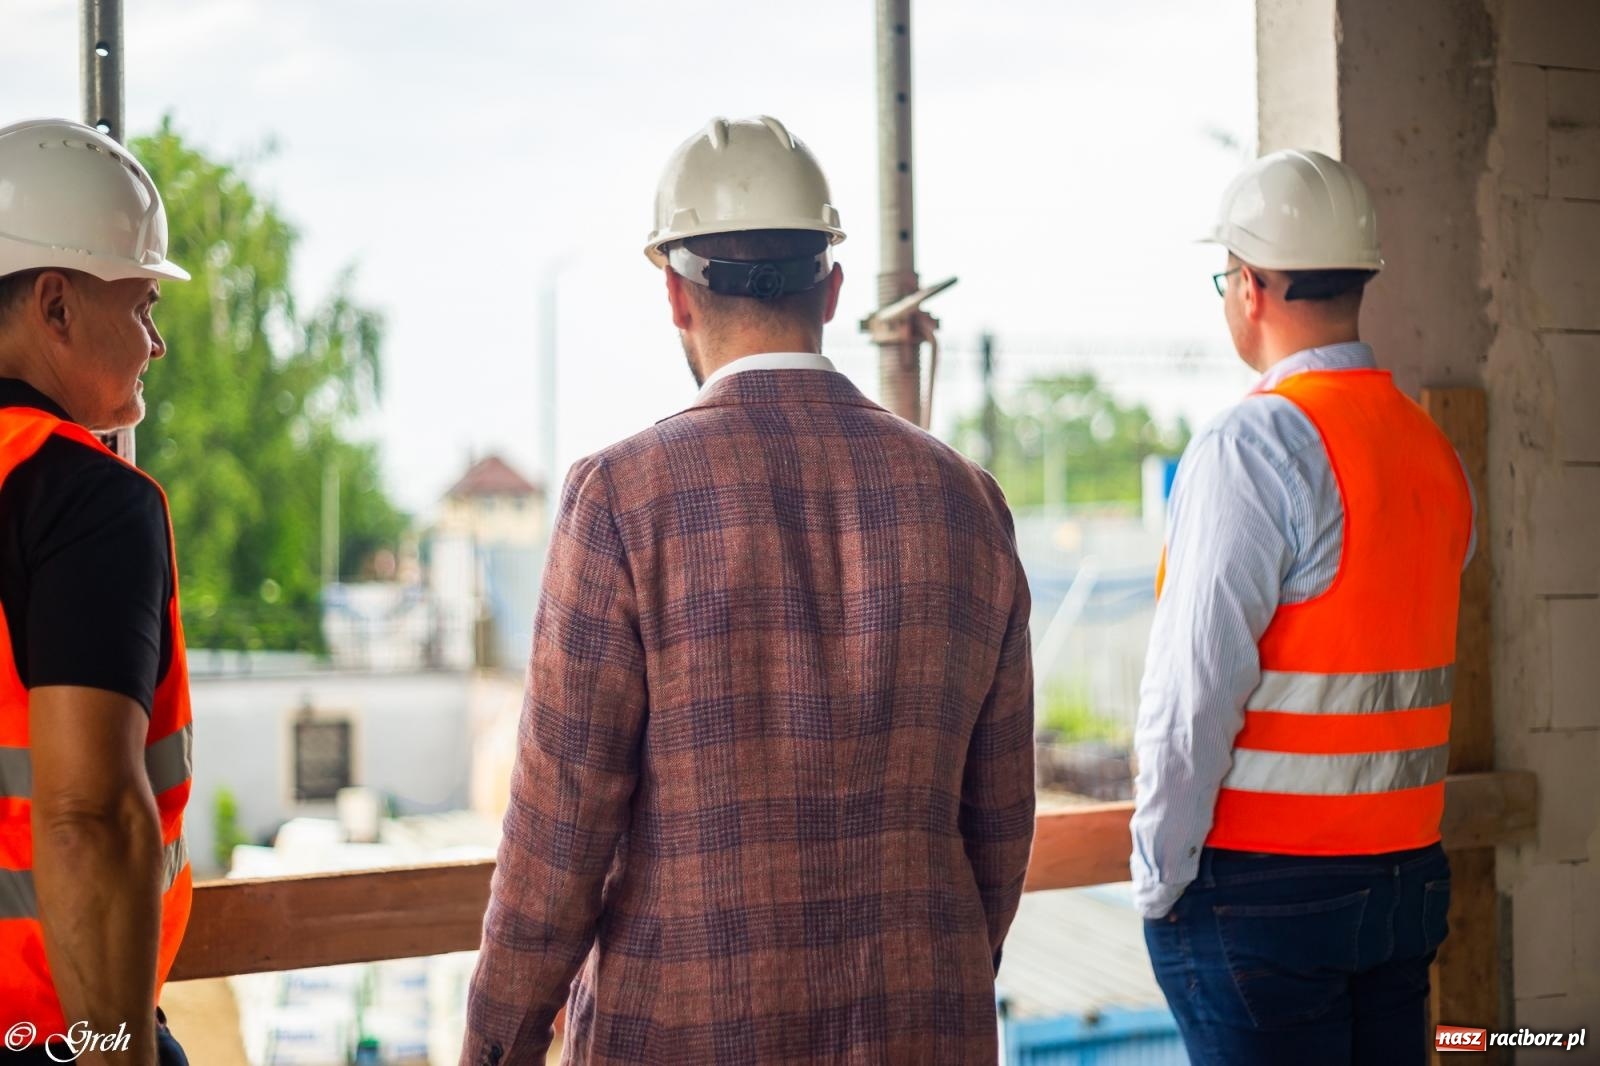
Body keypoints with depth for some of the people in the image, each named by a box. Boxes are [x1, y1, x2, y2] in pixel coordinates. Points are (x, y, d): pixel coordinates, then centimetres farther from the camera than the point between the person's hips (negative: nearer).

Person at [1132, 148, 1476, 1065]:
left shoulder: (1255, 447, -15)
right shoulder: (1436, 450, 8)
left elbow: (1194, 694, -18)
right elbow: (1411, 678, 11)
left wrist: (1159, 879, -10)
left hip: (1261, 893, -7)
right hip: (1407, 875, 7)